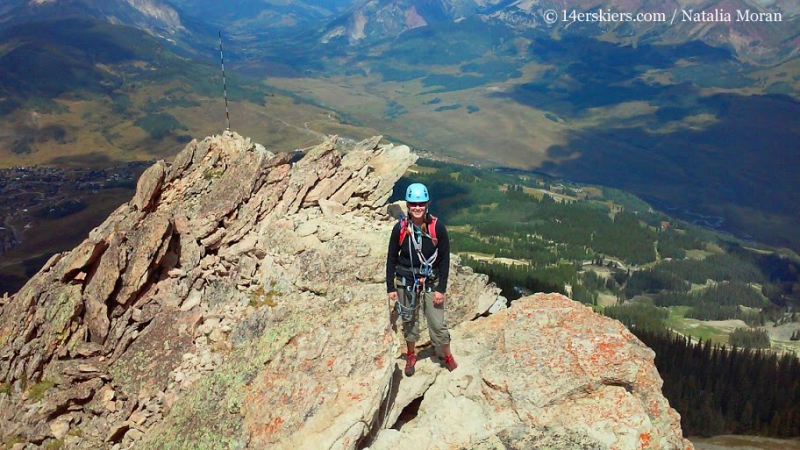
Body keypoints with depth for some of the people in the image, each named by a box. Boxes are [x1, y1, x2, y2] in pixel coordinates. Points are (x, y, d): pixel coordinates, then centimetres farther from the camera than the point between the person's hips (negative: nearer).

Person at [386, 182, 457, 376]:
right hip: (406, 282, 1)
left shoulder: (437, 226, -13)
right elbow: (391, 258, 0)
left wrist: (441, 288, -8)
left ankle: (448, 358, 26)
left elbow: (444, 258, -7)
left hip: (431, 282, -1)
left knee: (437, 323, 3)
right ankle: (411, 356, 37)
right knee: (409, 320, 15)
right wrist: (390, 287, 0)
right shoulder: (400, 228, -10)